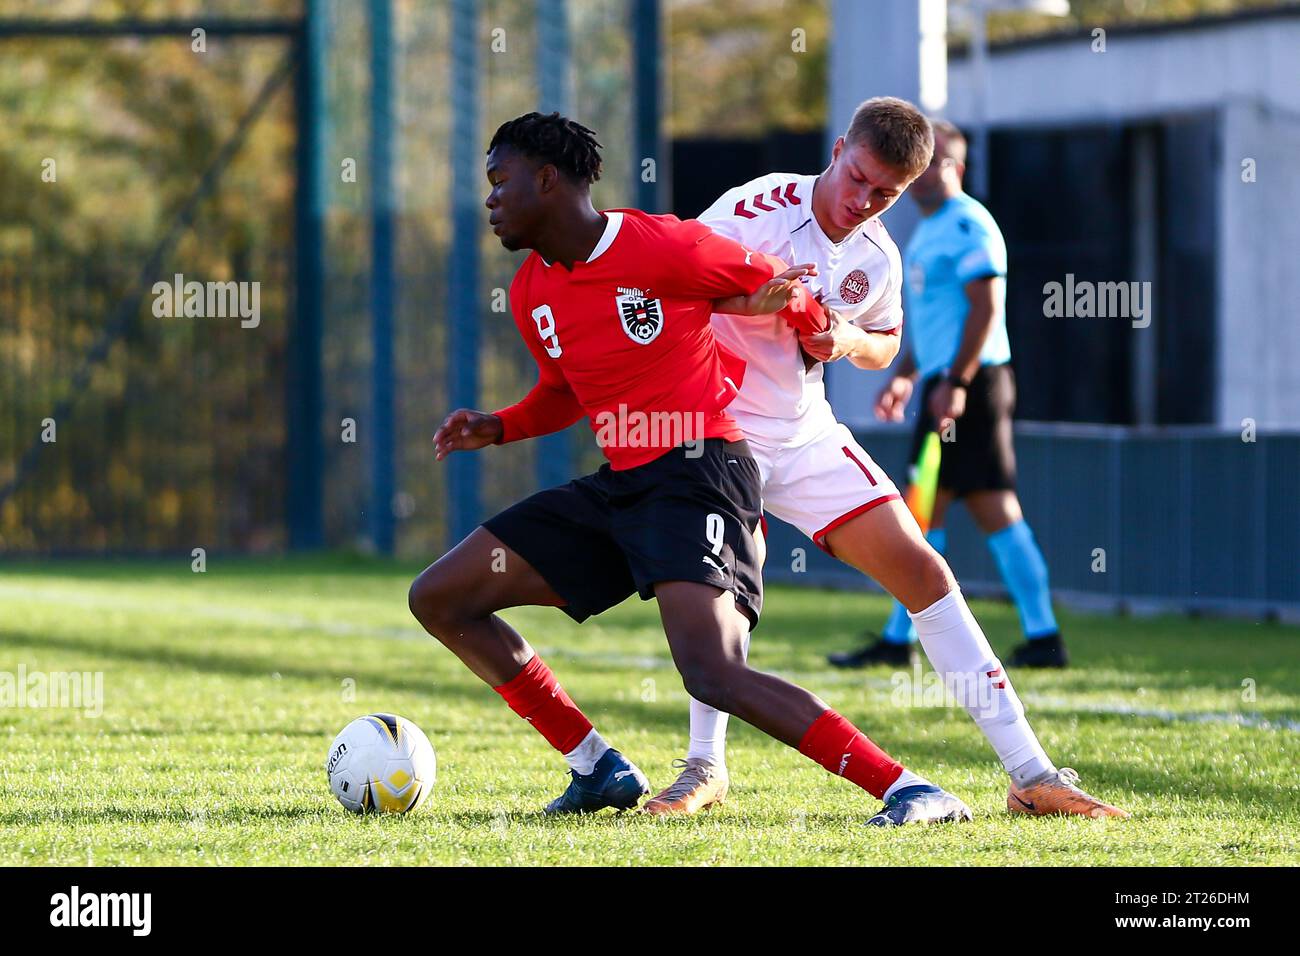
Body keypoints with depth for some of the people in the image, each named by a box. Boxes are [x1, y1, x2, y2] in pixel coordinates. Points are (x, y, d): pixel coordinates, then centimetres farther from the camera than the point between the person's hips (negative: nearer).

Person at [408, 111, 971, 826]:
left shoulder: (663, 247, -13)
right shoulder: (531, 292, 10)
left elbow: (782, 286, 1)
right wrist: (497, 428, 11)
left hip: (695, 474, -9)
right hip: (618, 487, 9)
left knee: (714, 674, -29)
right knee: (438, 599, 7)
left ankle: (911, 792, -28)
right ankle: (599, 770, 10)